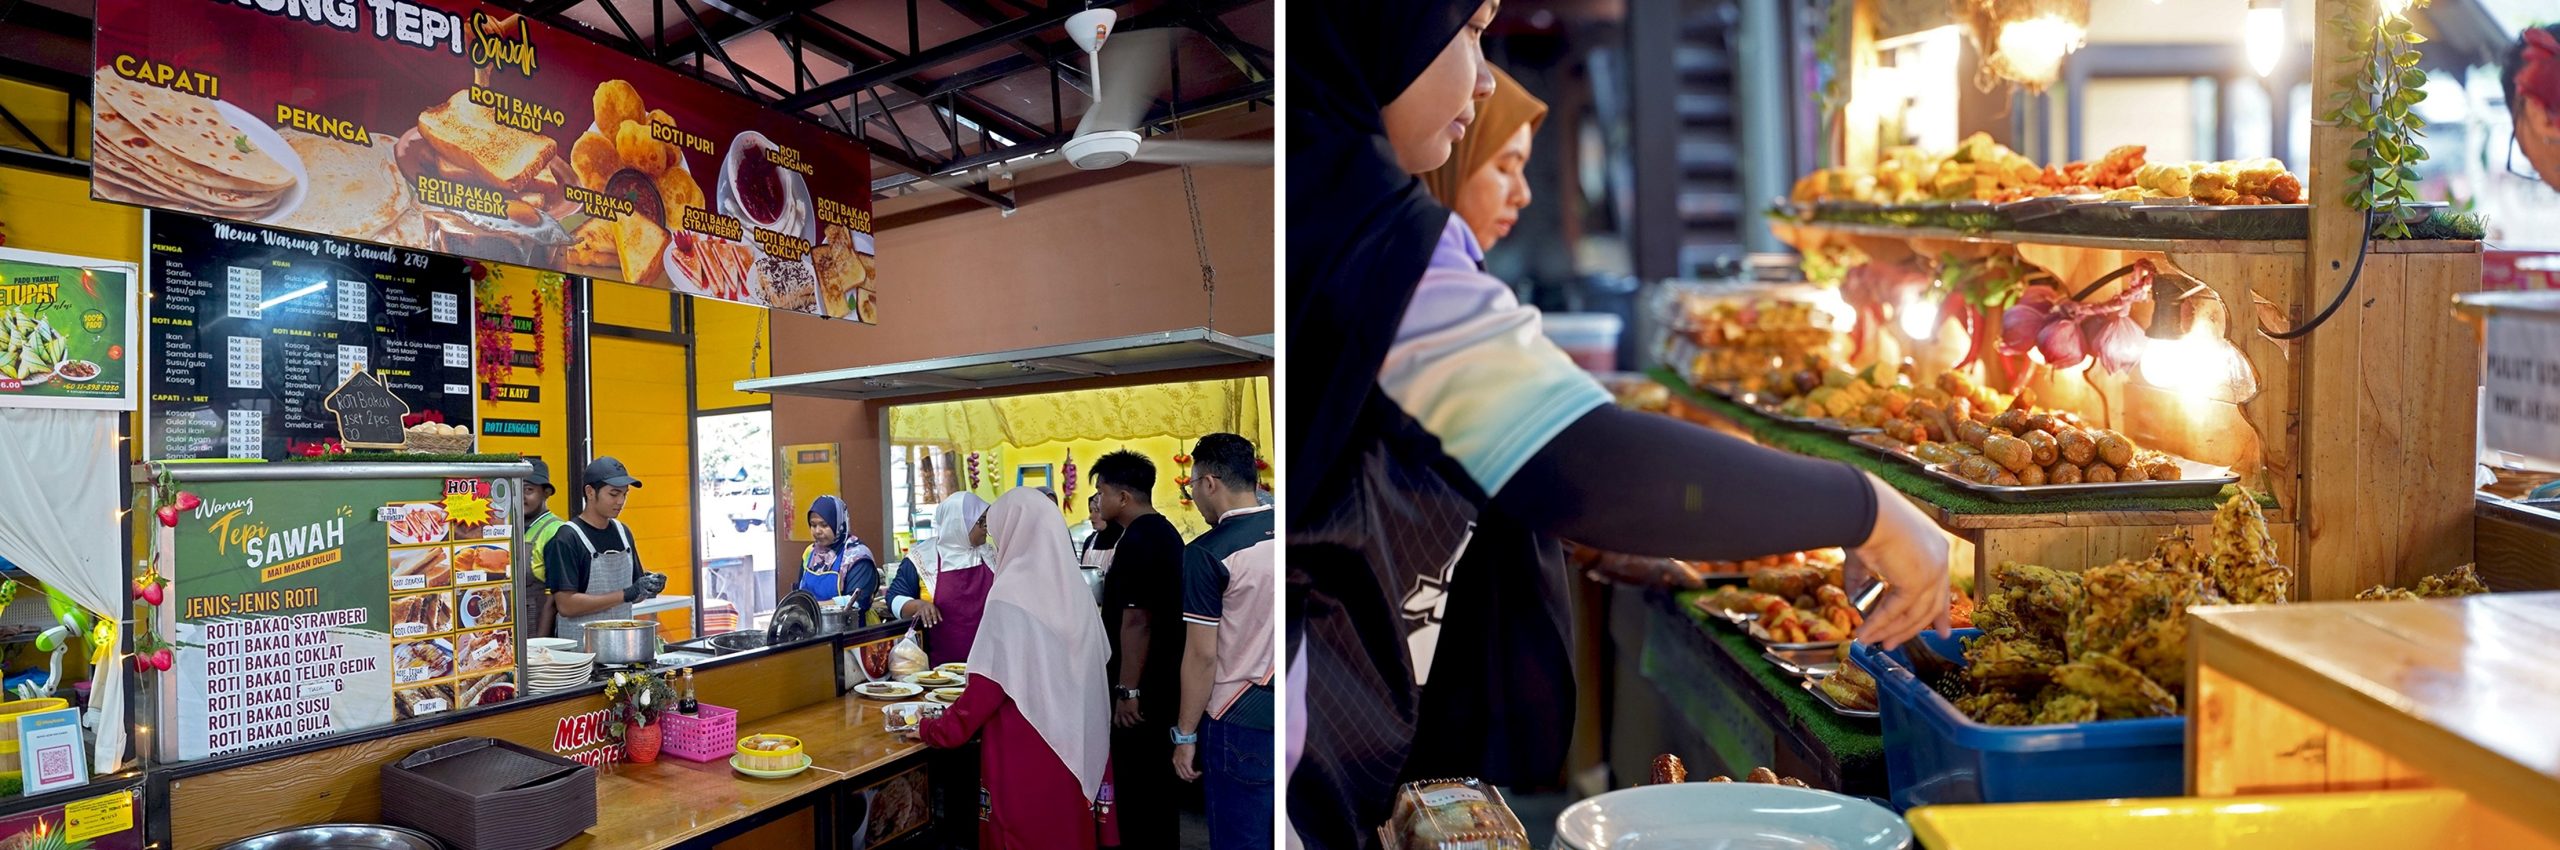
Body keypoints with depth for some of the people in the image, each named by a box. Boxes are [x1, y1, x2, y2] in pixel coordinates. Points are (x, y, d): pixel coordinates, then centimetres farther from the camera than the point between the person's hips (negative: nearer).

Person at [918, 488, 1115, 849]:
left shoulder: (1012, 595, -15)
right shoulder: (1072, 586, 5)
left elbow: (991, 681, -16)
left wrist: (934, 729, -5)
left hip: (1025, 751, -7)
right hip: (1077, 742, 7)